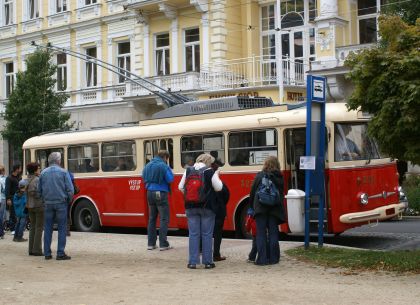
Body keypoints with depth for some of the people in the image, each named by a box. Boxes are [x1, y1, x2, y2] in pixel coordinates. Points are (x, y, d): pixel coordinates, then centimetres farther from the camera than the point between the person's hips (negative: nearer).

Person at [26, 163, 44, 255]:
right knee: (39, 228, -2)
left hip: (30, 206, 8)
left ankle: (31, 249, 15)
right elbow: (36, 193, -23)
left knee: (33, 227, 13)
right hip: (39, 206, -8)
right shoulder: (38, 180, -15)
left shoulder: (28, 180, 10)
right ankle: (37, 250, -1)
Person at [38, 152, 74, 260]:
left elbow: (39, 190, 8)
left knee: (47, 229, 9)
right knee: (62, 229, 2)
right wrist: (68, 200, 7)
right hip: (61, 203, -3)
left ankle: (47, 253, 12)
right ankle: (60, 253, 0)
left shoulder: (43, 173, 5)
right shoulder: (64, 172, -5)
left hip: (48, 204, 3)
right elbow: (70, 190, -9)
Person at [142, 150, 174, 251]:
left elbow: (144, 178, 17)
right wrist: (169, 170, 1)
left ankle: (151, 243, 15)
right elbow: (170, 179, -12)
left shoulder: (148, 166, 11)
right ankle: (163, 244, -5)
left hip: (150, 193, 7)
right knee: (164, 219, -2)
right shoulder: (163, 166, -12)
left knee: (152, 218, 14)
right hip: (161, 193, -7)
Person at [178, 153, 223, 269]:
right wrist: (217, 176, 9)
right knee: (207, 234, 5)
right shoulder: (210, 172, -7)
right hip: (207, 207, -3)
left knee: (193, 234, 7)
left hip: (191, 206, 3)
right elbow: (218, 188, -5)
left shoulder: (188, 171, 4)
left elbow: (180, 187, 6)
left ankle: (192, 262, 7)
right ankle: (207, 262, 9)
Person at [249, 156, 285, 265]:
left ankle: (262, 259, -1)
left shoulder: (259, 175, -1)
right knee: (273, 233, 8)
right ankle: (273, 258, 10)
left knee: (261, 233, 1)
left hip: (261, 208, -2)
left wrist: (252, 206, 14)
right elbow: (281, 193, 7)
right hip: (275, 208, 2)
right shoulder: (279, 177, 5)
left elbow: (253, 192, 3)